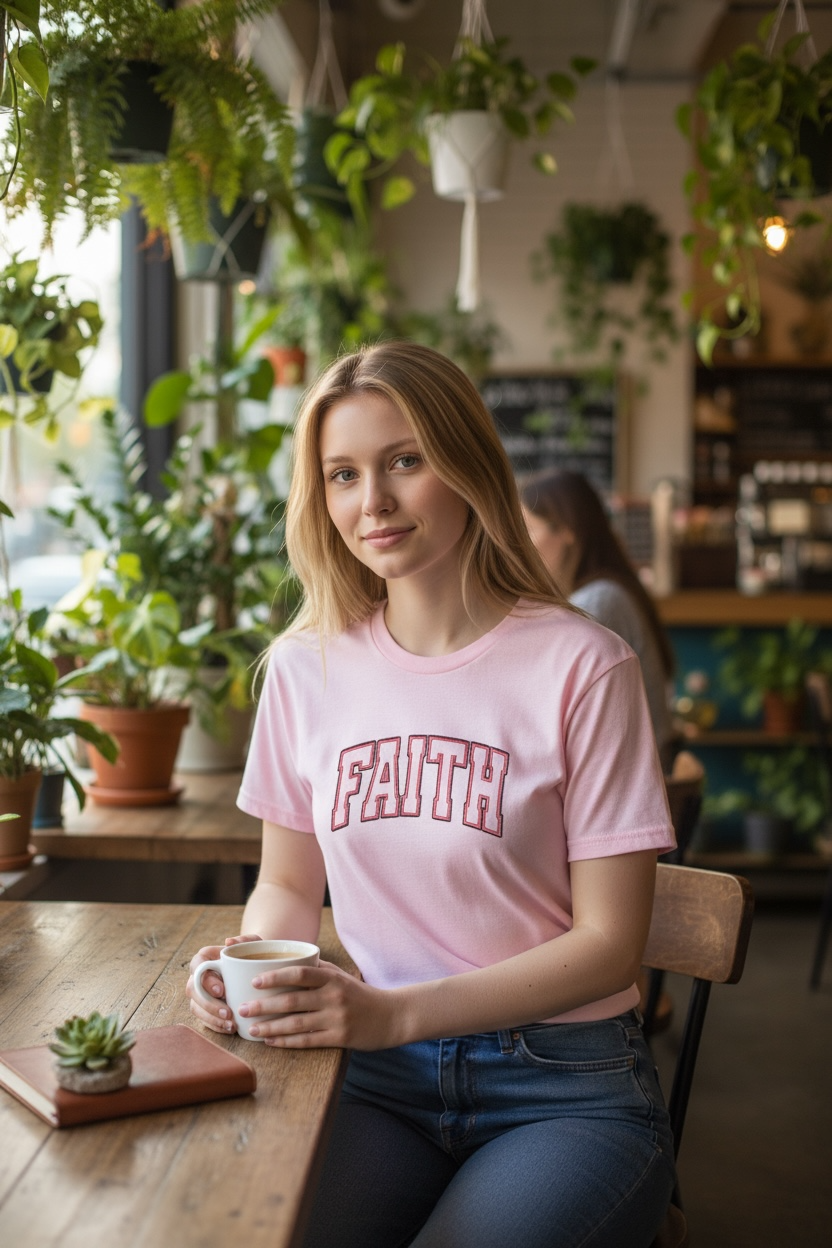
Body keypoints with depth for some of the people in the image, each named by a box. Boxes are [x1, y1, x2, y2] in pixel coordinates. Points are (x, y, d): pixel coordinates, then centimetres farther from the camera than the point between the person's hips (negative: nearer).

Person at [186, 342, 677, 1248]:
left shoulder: (580, 668, -8)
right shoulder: (306, 665, 5)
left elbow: (608, 940, -8)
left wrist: (393, 1011, -20)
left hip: (564, 1090, -2)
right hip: (382, 1082, 3)